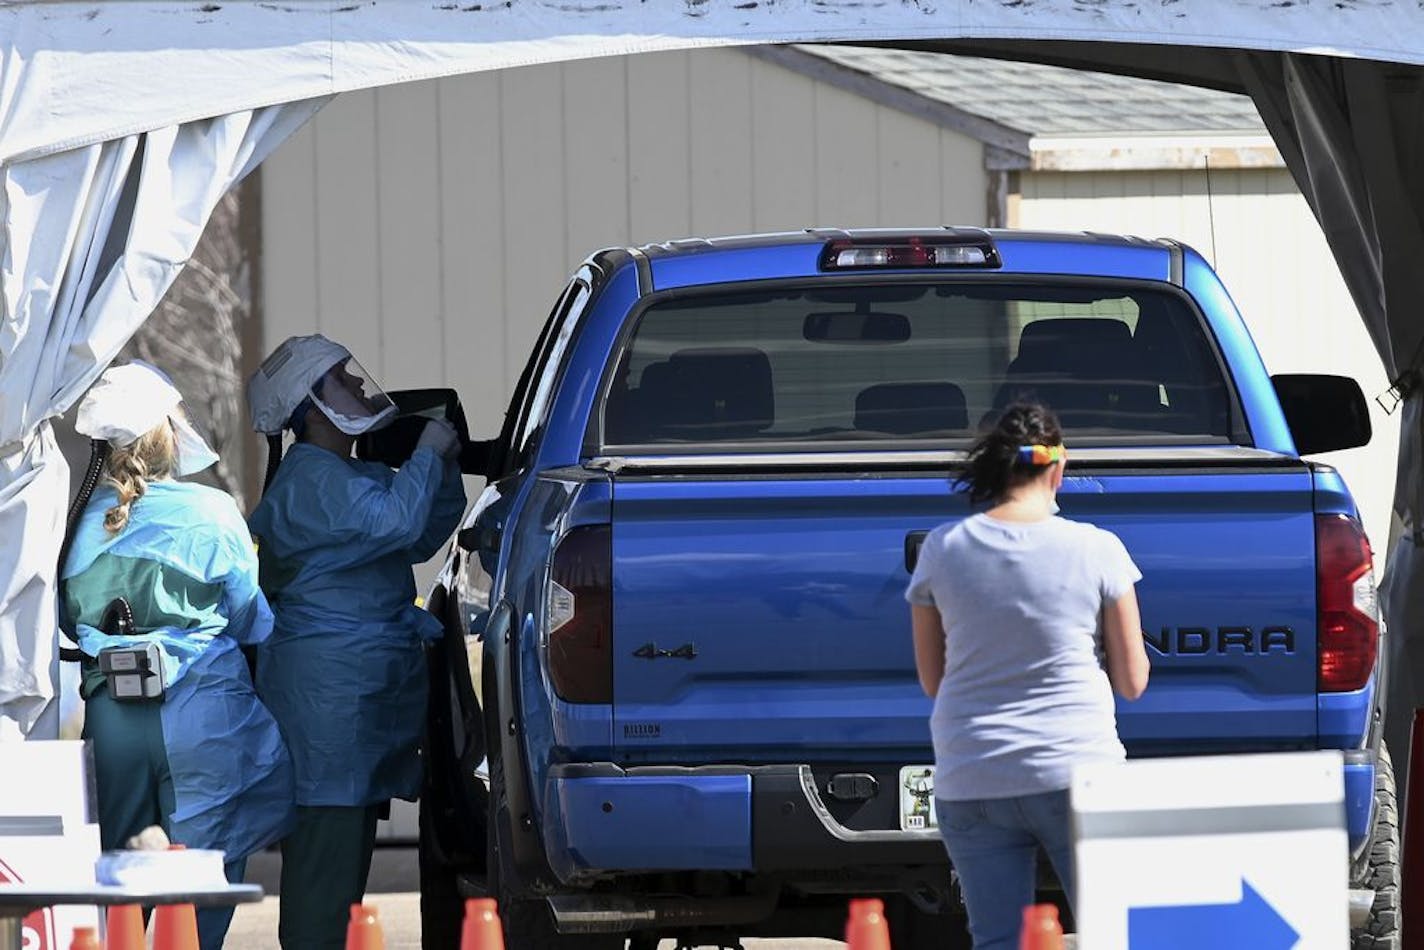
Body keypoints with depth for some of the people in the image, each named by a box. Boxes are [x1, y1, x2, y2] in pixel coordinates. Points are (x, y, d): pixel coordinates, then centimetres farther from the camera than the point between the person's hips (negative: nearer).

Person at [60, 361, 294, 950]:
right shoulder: (211, 513, -6)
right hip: (200, 713, -3)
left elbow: (67, 621, 11)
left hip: (108, 718, 3)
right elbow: (253, 621, 3)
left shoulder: (81, 521, 1)